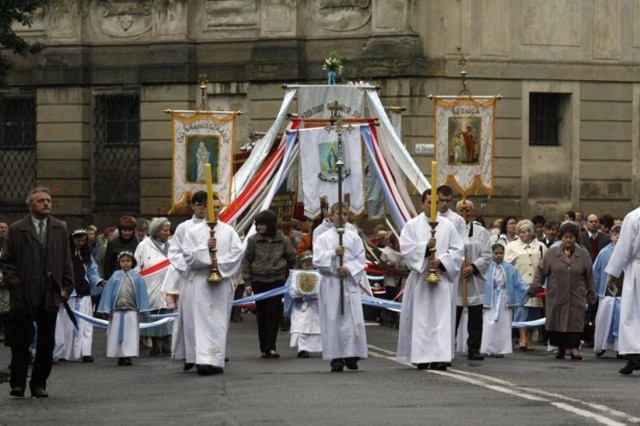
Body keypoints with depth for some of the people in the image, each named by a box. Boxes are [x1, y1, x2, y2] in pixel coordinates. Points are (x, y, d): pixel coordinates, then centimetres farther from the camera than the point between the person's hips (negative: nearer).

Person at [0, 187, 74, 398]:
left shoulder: (60, 229, 10)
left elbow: (66, 261, 12)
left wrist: (67, 287, 4)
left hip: (50, 294, 2)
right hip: (24, 295, -2)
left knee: (46, 343, 4)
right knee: (21, 342, 1)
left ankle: (39, 384, 12)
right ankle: (18, 384, 10)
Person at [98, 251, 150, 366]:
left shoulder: (136, 276, 4)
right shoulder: (115, 276, 6)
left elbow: (141, 293, 3)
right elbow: (108, 292, 7)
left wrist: (142, 309, -3)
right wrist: (107, 310, 2)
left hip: (131, 311, -1)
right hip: (117, 311, 1)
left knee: (130, 334, -4)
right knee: (117, 334, 3)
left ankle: (128, 356, -1)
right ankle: (120, 356, 10)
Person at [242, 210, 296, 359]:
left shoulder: (282, 240, 1)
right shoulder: (253, 240, -1)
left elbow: (291, 258, 15)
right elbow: (247, 261, 2)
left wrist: (286, 273, 17)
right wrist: (247, 282, -2)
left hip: (277, 280, 0)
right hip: (259, 281, 0)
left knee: (273, 313, -8)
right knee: (262, 314, 4)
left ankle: (270, 347, -9)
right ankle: (264, 348, 11)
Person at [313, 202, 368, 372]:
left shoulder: (354, 237, 9)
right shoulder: (324, 238, 5)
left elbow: (361, 259, 4)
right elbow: (317, 260, -2)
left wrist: (349, 268, -12)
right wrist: (334, 253, -14)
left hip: (350, 282, 1)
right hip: (330, 283, -1)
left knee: (353, 318, -3)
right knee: (333, 319, -4)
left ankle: (351, 356, 6)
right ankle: (336, 358, -1)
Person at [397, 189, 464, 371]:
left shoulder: (447, 226, 9)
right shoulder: (412, 225, 6)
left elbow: (458, 250, 4)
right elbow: (406, 247, -6)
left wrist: (441, 261, -11)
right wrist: (425, 246, -20)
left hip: (442, 276, 1)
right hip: (420, 277, -1)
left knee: (442, 318, -5)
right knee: (421, 318, -1)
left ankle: (440, 357, -8)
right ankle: (422, 357, 3)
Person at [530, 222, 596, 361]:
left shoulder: (584, 255, 4)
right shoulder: (551, 253, 4)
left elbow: (589, 277, 8)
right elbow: (541, 271, 5)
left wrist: (591, 295, 8)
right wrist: (534, 288, -3)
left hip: (576, 297, -1)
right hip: (556, 296, 1)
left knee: (575, 322, -8)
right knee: (557, 322, 3)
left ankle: (574, 348, -5)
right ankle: (561, 348, 15)